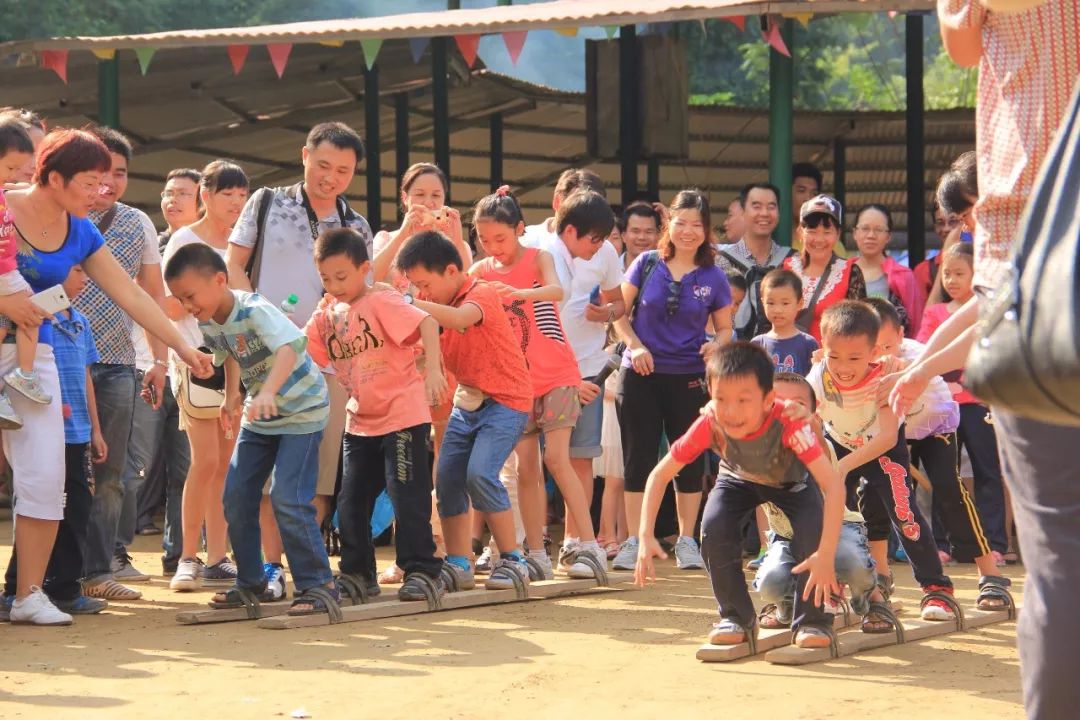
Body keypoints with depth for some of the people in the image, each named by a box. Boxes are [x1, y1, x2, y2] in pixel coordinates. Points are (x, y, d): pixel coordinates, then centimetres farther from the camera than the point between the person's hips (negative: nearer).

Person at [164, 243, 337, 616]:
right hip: (259, 416, 8)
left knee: (288, 498, -17)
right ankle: (251, 583, 20)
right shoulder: (208, 322, -5)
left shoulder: (254, 310, -29)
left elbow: (290, 346, -47)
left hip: (301, 409, -8)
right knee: (236, 497, 5)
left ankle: (318, 584, -6)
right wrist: (231, 397, 9)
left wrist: (268, 392, -61)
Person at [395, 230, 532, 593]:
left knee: (480, 474, -21)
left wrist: (410, 303, -47)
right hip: (468, 400, 8)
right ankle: (458, 565, 9)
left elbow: (460, 318, -42)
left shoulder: (482, 294, -20)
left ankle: (512, 561, -9)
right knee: (447, 478, -1)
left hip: (506, 399, -8)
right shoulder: (433, 303, 5)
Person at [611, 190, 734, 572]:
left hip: (689, 379, 0)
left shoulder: (713, 278, 2)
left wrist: (716, 348, -12)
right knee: (638, 456, 2)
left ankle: (687, 541, 16)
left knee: (690, 459, 4)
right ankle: (634, 541, 7)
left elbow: (724, 328, 9)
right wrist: (634, 345, -10)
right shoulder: (647, 264, 0)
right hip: (641, 375, 0)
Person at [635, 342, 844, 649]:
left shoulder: (787, 421, -42)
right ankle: (735, 617, -4)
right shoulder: (709, 424, -35)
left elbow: (833, 483, -47)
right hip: (738, 479, 2)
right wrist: (645, 537, -36)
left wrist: (826, 555, -54)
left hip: (789, 482, -2)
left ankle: (811, 621, -10)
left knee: (812, 529, -31)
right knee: (714, 526, -26)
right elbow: (659, 475, -24)